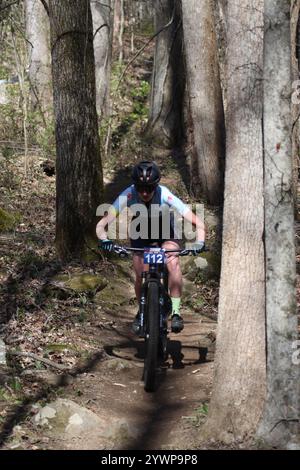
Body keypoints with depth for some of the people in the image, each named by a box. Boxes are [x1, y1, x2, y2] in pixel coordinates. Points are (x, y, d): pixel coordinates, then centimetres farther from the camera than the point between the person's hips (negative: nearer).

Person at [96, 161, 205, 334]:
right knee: (141, 276, -9)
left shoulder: (165, 195, -36)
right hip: (141, 234, 1)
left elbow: (197, 222, -34)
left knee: (173, 262, -28)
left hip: (167, 232, -1)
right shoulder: (128, 195, -34)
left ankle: (176, 312, -17)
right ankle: (142, 312, 20)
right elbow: (102, 224, -34)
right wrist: (105, 240, -53)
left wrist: (199, 243, -51)